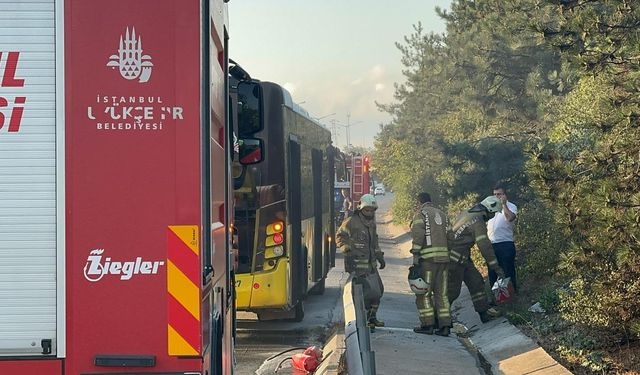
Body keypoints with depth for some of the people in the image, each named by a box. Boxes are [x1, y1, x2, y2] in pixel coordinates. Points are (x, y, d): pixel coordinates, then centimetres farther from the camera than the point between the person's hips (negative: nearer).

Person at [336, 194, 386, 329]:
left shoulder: (372, 223, 16)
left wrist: (379, 256, 21)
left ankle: (371, 317, 26)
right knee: (365, 291, -13)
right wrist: (347, 250, -19)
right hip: (356, 264, -9)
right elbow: (339, 237, -7)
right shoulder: (351, 222, -11)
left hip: (370, 264, 9)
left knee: (378, 290, 13)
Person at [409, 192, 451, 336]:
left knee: (423, 292, 2)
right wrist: (447, 256, 16)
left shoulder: (421, 213, 0)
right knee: (441, 293, 9)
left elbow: (418, 234, -13)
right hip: (444, 256, 6)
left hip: (428, 258, -6)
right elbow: (448, 235, 15)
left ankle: (427, 324, -1)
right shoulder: (442, 214, 20)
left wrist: (415, 255, -14)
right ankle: (444, 325, 4)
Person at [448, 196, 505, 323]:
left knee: (476, 281, 10)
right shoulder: (478, 222, -18)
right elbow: (484, 246, -21)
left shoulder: (466, 213, 12)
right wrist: (495, 266, -18)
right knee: (453, 290, -4)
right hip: (456, 259, -10)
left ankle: (485, 312, 12)